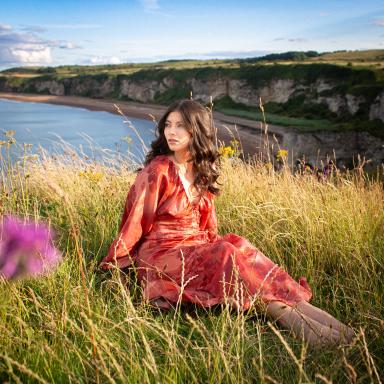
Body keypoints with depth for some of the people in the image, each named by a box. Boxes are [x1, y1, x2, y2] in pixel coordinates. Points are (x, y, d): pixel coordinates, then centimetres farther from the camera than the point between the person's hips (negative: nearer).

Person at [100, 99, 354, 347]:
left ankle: (300, 305, -35)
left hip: (197, 248, 5)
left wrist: (217, 246, 10)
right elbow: (136, 221, -6)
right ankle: (286, 315, -40)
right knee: (227, 254, -30)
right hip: (161, 254, -5)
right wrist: (113, 266, -3)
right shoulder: (158, 170, -9)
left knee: (237, 245, -24)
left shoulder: (203, 172, 9)